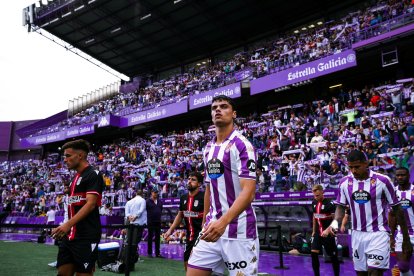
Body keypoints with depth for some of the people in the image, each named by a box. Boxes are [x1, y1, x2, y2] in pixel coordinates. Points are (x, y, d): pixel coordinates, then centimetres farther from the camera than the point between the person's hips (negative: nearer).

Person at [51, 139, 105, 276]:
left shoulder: (93, 175, -9)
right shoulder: (76, 177, 17)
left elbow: (90, 204, -19)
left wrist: (67, 224, -26)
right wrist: (66, 228, 19)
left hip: (86, 237, -8)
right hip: (70, 235, 8)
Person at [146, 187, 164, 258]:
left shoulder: (160, 202, 10)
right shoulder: (148, 201, -6)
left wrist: (159, 217, 12)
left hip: (158, 221, 5)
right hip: (151, 222, -5)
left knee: (157, 237, 8)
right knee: (150, 237, 4)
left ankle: (157, 253, 14)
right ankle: (149, 253, 12)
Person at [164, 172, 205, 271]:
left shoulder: (204, 197, -13)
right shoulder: (183, 198, 8)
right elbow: (180, 216, 19)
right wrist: (170, 230, 14)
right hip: (189, 236, 7)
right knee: (187, 263, 16)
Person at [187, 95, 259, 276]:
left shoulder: (241, 145, -10)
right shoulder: (208, 149, 13)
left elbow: (249, 191, -20)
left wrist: (223, 221, -32)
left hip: (238, 230, -6)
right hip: (212, 227, 7)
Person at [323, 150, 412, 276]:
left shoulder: (382, 180, -10)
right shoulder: (344, 182, 0)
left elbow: (396, 209, -3)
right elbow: (341, 206, 10)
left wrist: (406, 238, 0)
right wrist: (334, 223, -10)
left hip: (378, 234, -4)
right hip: (357, 235, 4)